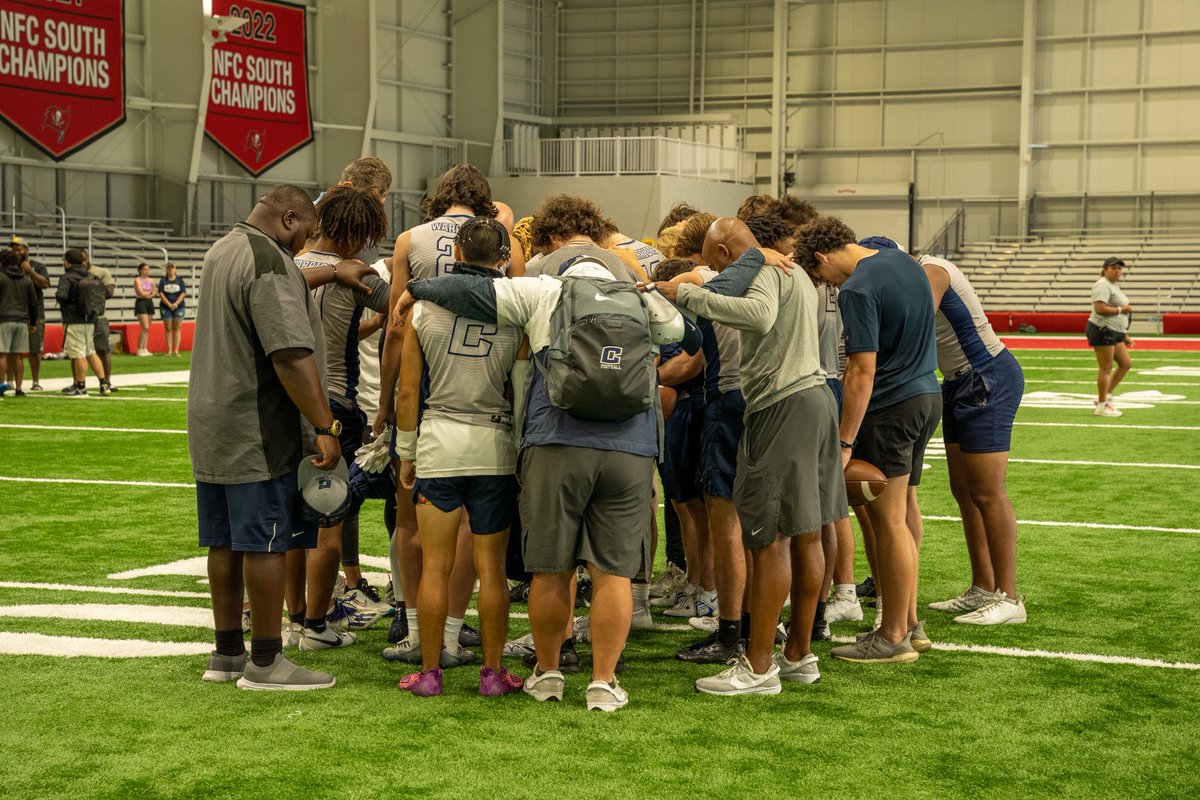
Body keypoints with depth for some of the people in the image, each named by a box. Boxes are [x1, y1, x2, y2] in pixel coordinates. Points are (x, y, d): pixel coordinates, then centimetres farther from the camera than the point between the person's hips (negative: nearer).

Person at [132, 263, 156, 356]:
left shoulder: (151, 280, 12)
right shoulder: (137, 280, -5)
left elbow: (155, 294, 8)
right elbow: (142, 293, -13)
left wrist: (147, 295, -8)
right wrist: (151, 291, 2)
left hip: (149, 303, 6)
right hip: (141, 303, -6)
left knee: (147, 328, 4)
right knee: (145, 328, -13)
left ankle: (145, 349, 7)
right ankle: (140, 349, -7)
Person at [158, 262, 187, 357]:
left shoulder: (180, 280, 6)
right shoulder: (163, 280, 6)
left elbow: (183, 293, -1)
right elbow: (161, 294, -2)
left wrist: (176, 303, -14)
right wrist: (169, 304, -12)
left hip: (179, 306, 0)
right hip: (166, 307, 0)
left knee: (177, 328, -2)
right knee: (168, 329, 0)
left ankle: (176, 350, -3)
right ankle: (169, 350, 1)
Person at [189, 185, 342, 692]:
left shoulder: (221, 252, 15)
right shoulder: (269, 262, -17)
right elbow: (291, 354, -25)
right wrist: (324, 426, -23)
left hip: (212, 427, 10)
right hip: (257, 435, -10)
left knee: (225, 543, 15)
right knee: (266, 544, -3)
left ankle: (227, 654, 23)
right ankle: (265, 663, 3)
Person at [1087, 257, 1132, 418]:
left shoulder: (1114, 286, 21)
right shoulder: (1103, 285, -11)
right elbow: (1100, 308, -24)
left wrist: (1124, 336, 25)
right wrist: (1121, 310, -14)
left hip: (1114, 332, 10)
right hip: (1102, 331, -10)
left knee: (1126, 364, 11)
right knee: (1106, 368, -6)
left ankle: (1105, 397, 17)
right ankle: (1102, 406, 1)